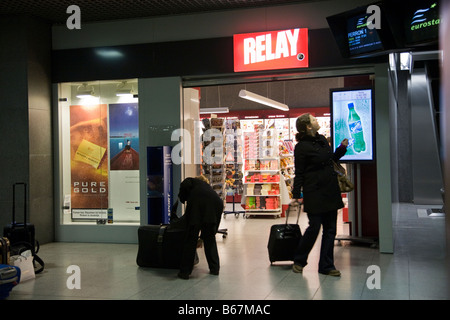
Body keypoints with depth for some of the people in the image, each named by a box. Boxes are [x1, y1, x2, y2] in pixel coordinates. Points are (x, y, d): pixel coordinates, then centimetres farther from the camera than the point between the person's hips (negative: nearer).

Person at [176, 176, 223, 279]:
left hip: (197, 202, -5)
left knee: (191, 239, 4)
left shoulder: (189, 180, 28)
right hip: (217, 202, 5)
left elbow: (185, 186, -1)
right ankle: (215, 268, 24)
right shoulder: (206, 185, 42)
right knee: (210, 238, 21)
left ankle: (185, 271, 8)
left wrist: (182, 198, 18)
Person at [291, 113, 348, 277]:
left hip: (330, 192, 7)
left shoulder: (322, 139, 12)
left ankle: (326, 266, 16)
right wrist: (296, 195, -14)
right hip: (314, 193, -7)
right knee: (314, 228, -4)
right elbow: (299, 174, -9)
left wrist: (342, 147, 11)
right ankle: (299, 261, 17)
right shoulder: (302, 147, -10)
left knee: (330, 229, 7)